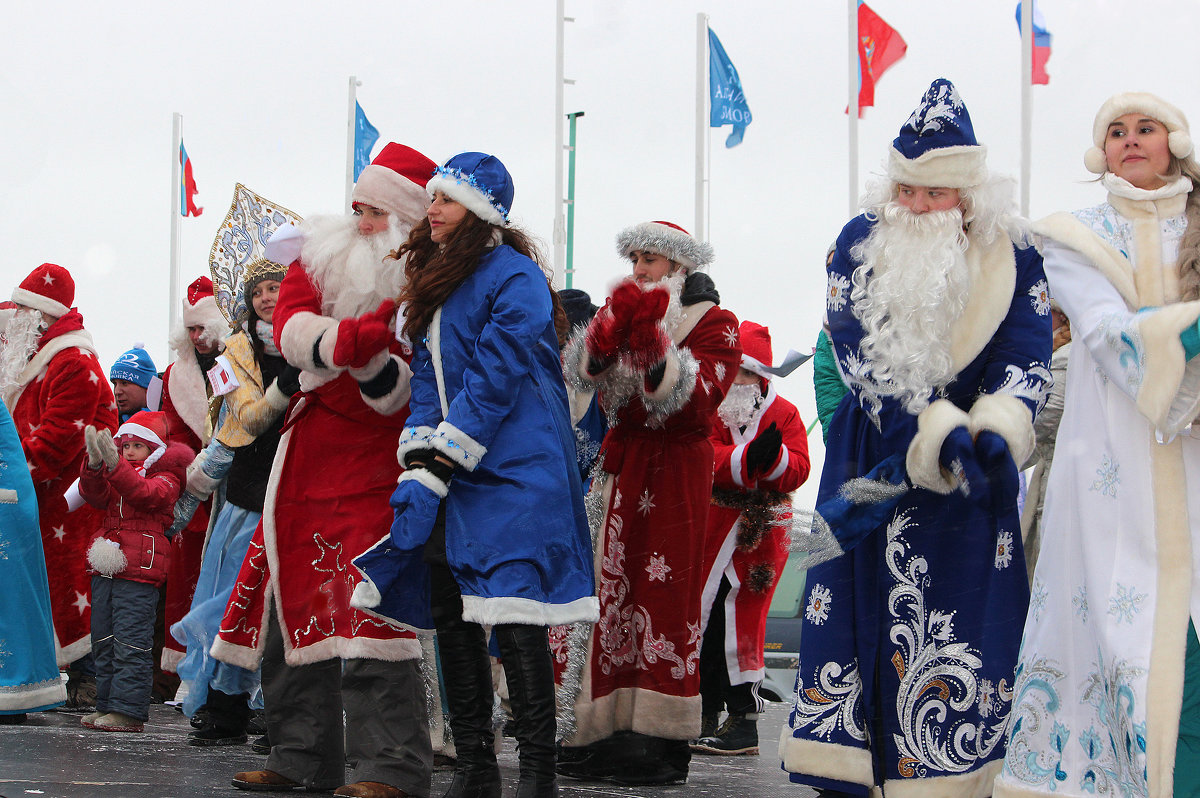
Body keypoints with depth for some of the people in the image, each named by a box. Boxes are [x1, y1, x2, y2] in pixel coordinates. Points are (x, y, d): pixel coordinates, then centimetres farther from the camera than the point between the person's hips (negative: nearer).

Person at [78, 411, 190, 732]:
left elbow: (143, 492, -21)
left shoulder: (165, 480, 0)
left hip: (139, 572, -8)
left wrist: (114, 464, -33)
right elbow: (95, 494, 4)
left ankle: (129, 710, -9)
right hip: (106, 571, 8)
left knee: (130, 642, -10)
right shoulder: (117, 475, 21)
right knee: (103, 641, 10)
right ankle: (106, 705, 17)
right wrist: (94, 464, -15)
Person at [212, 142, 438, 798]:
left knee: (366, 609, -16)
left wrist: (373, 354, -32)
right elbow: (290, 326, -8)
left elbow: (396, 395, -14)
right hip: (305, 464, 7)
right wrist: (353, 338, -24)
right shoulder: (322, 258, 10)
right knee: (292, 604, 11)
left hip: (372, 469, -7)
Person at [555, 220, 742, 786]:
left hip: (675, 469, -5)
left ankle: (661, 741, -3)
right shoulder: (628, 310, 18)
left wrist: (651, 343, -30)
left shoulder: (714, 324, 0)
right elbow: (581, 372, -1)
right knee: (612, 590, 1)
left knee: (664, 596, -6)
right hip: (620, 466, 5)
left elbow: (695, 400, -17)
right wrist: (612, 328, -21)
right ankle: (603, 730, 3)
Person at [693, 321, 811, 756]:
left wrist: (774, 458, -30)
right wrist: (749, 457, -30)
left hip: (762, 530, -3)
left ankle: (744, 720, -4)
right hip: (711, 529, 3)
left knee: (741, 620, -8)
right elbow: (708, 460, -12)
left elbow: (797, 470, -9)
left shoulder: (784, 414, 3)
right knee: (703, 620, 5)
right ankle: (707, 714, 17)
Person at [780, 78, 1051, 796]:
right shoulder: (862, 244, 0)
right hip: (873, 461, 0)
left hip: (971, 471, 0)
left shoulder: (1013, 258, 0)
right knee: (856, 618, -2)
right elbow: (859, 354, -9)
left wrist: (995, 432, -28)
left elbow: (1026, 359, -6)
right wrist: (937, 431, -23)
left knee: (965, 628, -5)